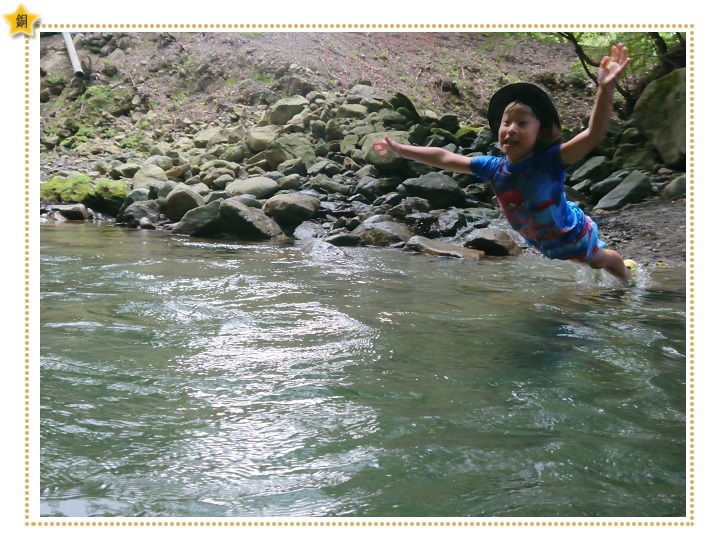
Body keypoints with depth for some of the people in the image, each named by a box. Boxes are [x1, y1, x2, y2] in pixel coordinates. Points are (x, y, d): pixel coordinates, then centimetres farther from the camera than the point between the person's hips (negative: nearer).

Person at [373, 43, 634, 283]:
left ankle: (626, 276, 63)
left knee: (599, 258, 28)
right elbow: (444, 158, -14)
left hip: (574, 235, -5)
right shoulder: (493, 167, -24)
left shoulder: (549, 161, -39)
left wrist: (605, 89, -69)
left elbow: (593, 134, -55)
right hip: (548, 245, 6)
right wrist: (400, 150, -11)